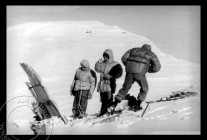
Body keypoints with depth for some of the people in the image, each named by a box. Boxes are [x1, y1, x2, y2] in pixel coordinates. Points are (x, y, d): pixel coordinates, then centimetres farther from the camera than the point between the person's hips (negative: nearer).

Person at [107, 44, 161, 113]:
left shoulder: (134, 50, 25)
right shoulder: (151, 54, 18)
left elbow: (124, 58, 14)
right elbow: (157, 67, 10)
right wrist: (148, 69, 24)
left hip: (129, 72, 3)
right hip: (140, 73, -3)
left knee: (125, 88, 17)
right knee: (144, 88, 23)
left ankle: (113, 105, 9)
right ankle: (137, 105, 18)